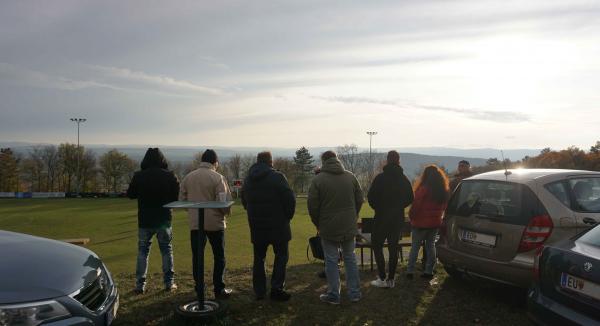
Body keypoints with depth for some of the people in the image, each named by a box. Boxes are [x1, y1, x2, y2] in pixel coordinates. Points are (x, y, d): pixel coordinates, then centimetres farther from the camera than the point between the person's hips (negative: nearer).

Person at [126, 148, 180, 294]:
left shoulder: (138, 176, -8)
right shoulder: (170, 176, -9)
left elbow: (130, 194, 5)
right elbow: (177, 197, -3)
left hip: (144, 221, 0)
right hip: (164, 220, 0)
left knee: (142, 251, 11)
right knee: (167, 250, 12)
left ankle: (140, 285, 10)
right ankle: (169, 283, 14)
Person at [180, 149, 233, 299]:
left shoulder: (188, 177, 4)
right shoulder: (217, 178, -11)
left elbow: (182, 199, 8)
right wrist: (225, 212, 5)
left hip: (195, 223, 4)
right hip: (215, 223, -4)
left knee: (197, 257, 12)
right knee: (219, 257, 8)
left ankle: (199, 289, 17)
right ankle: (219, 289, 9)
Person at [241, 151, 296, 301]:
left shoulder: (248, 179, 8)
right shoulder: (277, 177, -11)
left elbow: (244, 201, 16)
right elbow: (290, 198, -15)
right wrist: (288, 216, 0)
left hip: (256, 227, 5)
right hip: (277, 226, -5)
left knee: (258, 258, 13)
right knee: (281, 255, 7)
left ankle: (259, 291, 15)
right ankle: (276, 288, 1)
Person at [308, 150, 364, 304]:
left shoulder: (318, 179, -10)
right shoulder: (351, 176, 2)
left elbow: (312, 205, -8)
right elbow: (359, 200, 7)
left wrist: (318, 224, 6)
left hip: (328, 228, -4)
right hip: (349, 227, 4)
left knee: (331, 261, 5)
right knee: (350, 258, 14)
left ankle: (333, 295, 12)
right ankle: (354, 293, 20)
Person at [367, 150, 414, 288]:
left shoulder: (380, 177, -12)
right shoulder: (404, 179, 2)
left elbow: (371, 197, -12)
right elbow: (410, 198, 8)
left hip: (382, 217, -4)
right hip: (398, 218, 4)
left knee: (377, 245, 6)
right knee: (393, 247, 11)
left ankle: (382, 278, 0)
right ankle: (391, 279, 13)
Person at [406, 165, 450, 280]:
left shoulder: (423, 189, -17)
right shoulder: (444, 190, 4)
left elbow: (416, 205, -16)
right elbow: (444, 206, 11)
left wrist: (411, 216, -3)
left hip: (421, 222, -5)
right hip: (435, 222, 6)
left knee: (415, 246, 3)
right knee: (431, 246, 14)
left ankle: (410, 271, 4)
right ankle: (429, 271, 15)